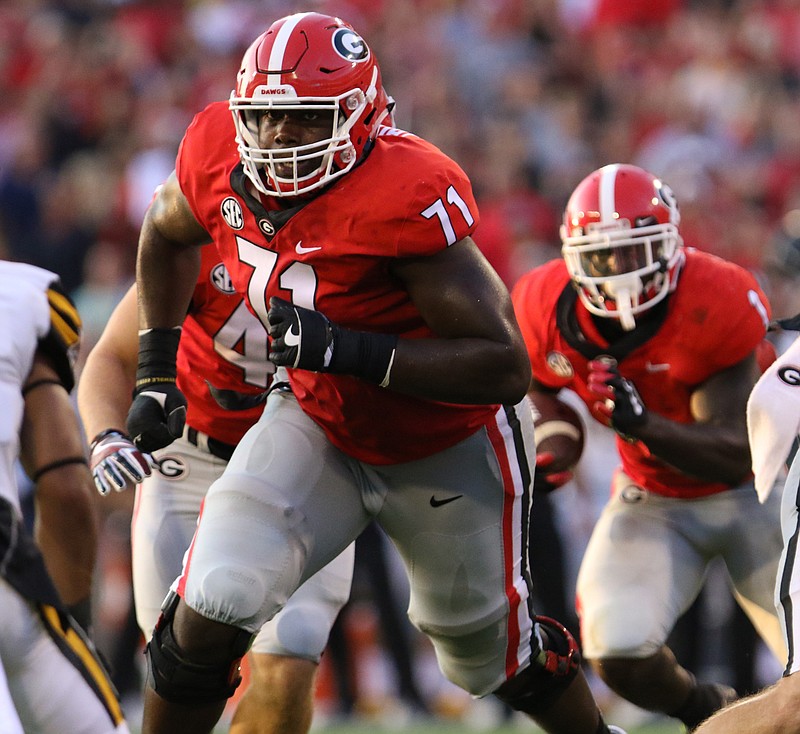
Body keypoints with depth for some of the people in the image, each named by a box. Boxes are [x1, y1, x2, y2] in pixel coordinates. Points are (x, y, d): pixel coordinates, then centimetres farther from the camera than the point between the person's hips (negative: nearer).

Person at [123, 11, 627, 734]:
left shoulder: (408, 197, -35)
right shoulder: (220, 157, -17)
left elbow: (505, 366, -35)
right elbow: (168, 233, 9)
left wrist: (349, 350, -42)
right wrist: (157, 373, 6)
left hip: (449, 449, -4)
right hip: (318, 424, 4)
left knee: (491, 654, 17)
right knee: (209, 609, -15)